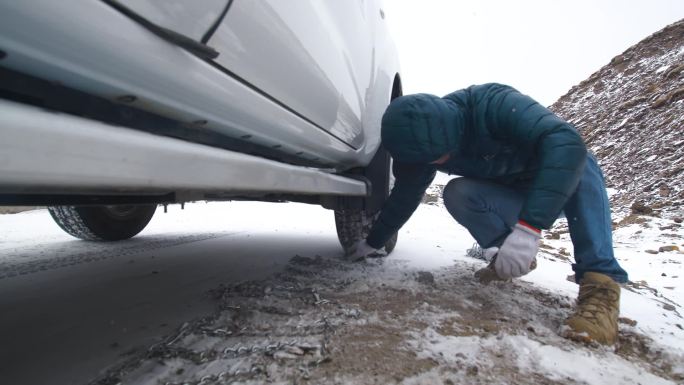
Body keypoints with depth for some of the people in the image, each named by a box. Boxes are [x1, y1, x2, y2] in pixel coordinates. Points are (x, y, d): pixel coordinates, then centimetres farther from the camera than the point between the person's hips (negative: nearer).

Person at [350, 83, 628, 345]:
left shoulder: (494, 104, -35)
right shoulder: (422, 143, -18)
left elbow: (567, 142, -47)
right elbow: (404, 195, -6)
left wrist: (529, 227, -55)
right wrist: (373, 242, 1)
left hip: (557, 188, -3)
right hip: (509, 199, 3)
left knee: (577, 158, -35)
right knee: (457, 194, -26)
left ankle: (600, 282, -35)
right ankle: (514, 256, -6)